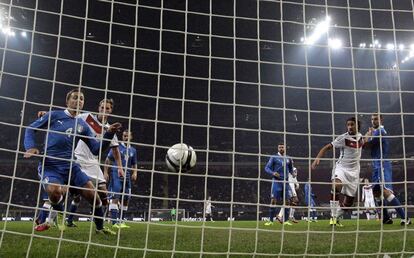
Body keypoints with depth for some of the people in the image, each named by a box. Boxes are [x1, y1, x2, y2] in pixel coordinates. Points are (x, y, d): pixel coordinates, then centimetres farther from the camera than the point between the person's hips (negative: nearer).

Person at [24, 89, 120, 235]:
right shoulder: (54, 115, 2)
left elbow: (96, 149, 8)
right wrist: (31, 147, -8)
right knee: (55, 191, -34)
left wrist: (109, 134, -6)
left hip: (70, 166, 4)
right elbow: (30, 129, 9)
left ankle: (100, 227, 18)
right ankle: (60, 213, 3)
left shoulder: (82, 126, 11)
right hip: (50, 166, -3)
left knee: (92, 194, -7)